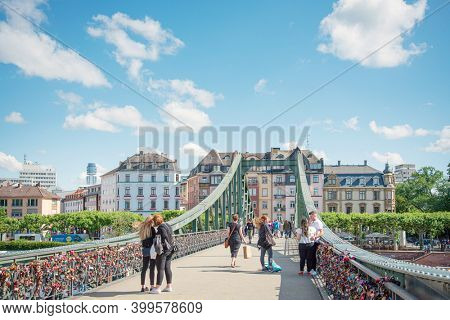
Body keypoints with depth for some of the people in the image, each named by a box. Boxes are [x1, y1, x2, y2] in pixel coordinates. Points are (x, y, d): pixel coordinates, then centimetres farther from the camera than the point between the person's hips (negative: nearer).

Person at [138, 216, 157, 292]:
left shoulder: (142, 228, 8)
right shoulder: (151, 228, -12)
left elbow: (141, 240, 10)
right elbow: (155, 238, -13)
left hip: (144, 249, 6)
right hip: (151, 249, -6)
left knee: (144, 268, 10)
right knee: (152, 268, 0)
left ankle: (143, 287, 15)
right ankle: (152, 286, 3)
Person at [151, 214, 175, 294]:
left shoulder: (161, 228, -15)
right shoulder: (168, 226, 11)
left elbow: (165, 238, -24)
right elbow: (172, 237, 11)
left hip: (163, 250, -9)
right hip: (170, 250, 9)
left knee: (160, 269, -4)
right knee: (167, 268, 13)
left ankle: (157, 288, -1)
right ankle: (169, 287, 18)